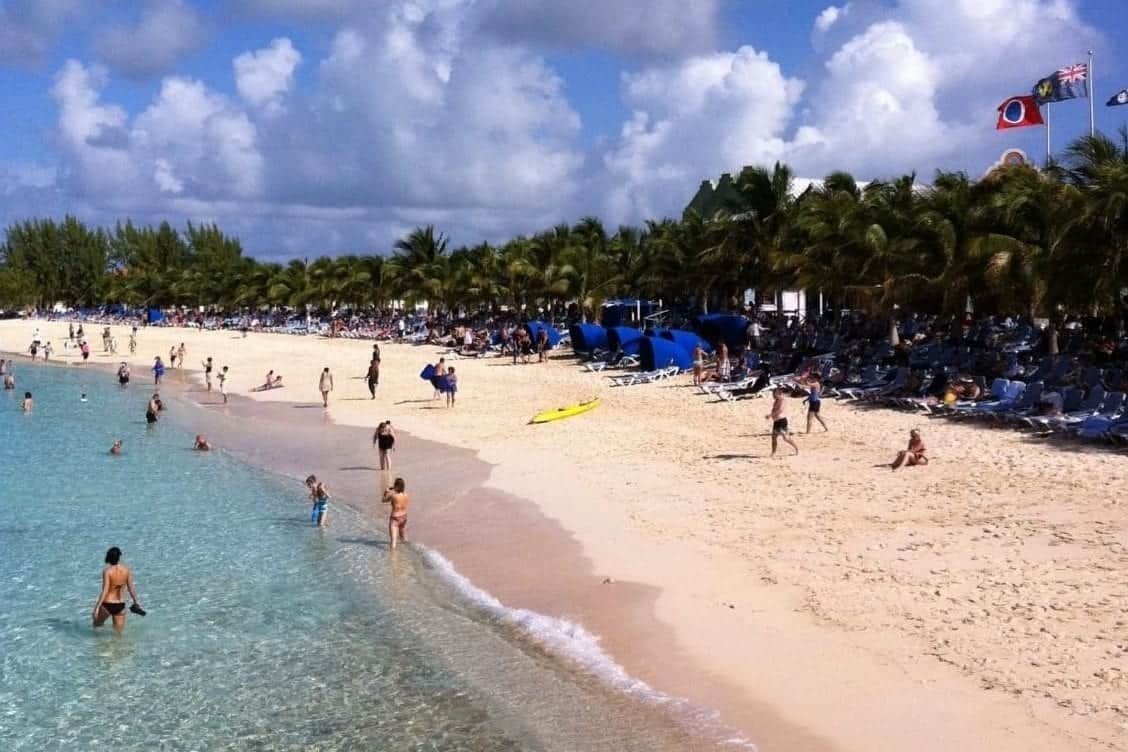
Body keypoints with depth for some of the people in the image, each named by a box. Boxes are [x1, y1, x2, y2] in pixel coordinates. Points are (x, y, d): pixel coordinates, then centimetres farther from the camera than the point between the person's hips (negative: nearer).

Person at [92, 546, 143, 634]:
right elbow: (131, 588, -1)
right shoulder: (127, 570, -4)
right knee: (118, 633, 11)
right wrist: (136, 602, 11)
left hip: (107, 605, -3)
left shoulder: (107, 571, -16)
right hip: (120, 605, 3)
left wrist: (97, 606, -15)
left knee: (97, 625, 23)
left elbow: (105, 591, -19)